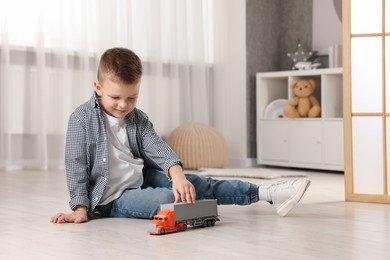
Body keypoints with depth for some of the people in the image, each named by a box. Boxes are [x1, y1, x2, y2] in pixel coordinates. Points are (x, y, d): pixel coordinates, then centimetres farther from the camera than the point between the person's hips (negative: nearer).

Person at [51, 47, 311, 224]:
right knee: (167, 200, -28)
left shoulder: (138, 119, 3)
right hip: (112, 198, -6)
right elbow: (76, 165, -12)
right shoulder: (83, 118, -11)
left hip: (142, 181, 7)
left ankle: (266, 193, 0)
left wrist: (177, 175, -31)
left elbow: (158, 148, -11)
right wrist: (81, 208, -20)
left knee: (198, 183, -7)